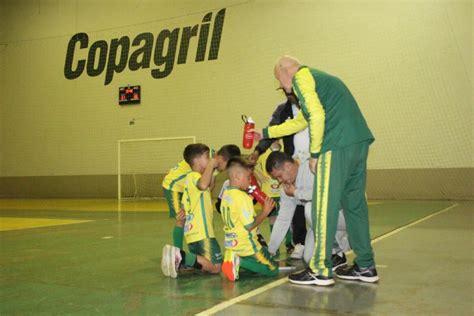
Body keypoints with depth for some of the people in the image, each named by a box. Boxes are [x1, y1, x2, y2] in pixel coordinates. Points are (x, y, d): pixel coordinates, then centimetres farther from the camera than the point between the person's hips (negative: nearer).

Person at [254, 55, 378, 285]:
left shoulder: (301, 77, 1)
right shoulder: (318, 77, 30)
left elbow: (317, 116, -15)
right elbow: (301, 122, 38)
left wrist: (314, 153, -8)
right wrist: (265, 133, 44)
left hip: (338, 145, -9)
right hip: (359, 141, 9)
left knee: (324, 206, -4)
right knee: (354, 203, 14)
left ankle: (320, 270, 1)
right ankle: (365, 266, 20)